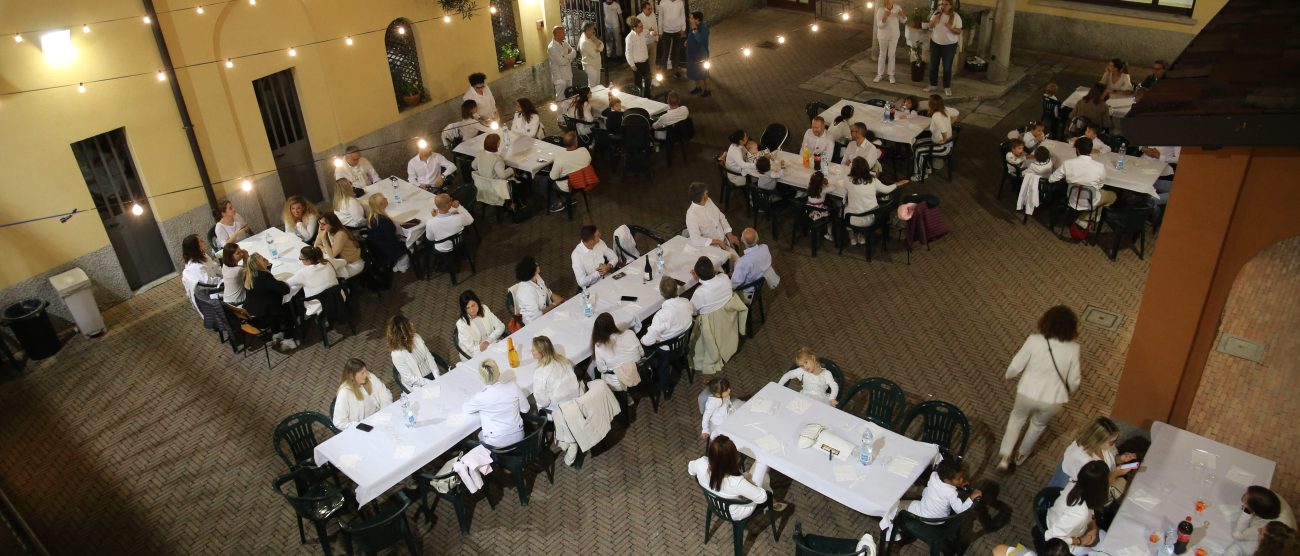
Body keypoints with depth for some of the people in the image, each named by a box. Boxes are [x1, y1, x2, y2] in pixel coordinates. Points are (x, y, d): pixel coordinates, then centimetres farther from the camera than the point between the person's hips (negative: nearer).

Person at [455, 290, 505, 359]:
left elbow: (501, 326, -2)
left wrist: (488, 340, -18)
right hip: (476, 355, -5)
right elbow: (471, 349, -17)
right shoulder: (461, 324, -17)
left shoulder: (484, 309, -4)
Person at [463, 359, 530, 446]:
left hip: (497, 443, -3)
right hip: (518, 437, 3)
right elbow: (525, 409, -4)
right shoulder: (513, 387, -17)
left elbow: (464, 409, -4)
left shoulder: (482, 397, -23)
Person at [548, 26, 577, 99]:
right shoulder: (552, 47, -18)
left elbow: (574, 53, 2)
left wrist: (566, 57, -16)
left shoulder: (564, 44, 9)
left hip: (568, 75, 8)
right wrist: (569, 57, -6)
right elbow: (562, 61, -24)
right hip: (560, 77, -8)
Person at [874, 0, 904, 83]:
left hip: (894, 35, 2)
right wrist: (885, 17, -36)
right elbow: (879, 25, -20)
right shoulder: (881, 9, -17)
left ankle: (891, 74, 16)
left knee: (891, 55, 7)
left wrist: (902, 15, -23)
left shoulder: (897, 8, -8)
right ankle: (879, 74, 18)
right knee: (882, 55, 8)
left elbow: (903, 20, -1)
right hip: (883, 36, -2)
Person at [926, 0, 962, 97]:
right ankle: (933, 85, 25)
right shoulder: (936, 13, -2)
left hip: (949, 45, -3)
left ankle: (947, 87, 14)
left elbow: (959, 31, -10)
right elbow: (931, 26, -10)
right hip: (935, 43, 3)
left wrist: (950, 28, -29)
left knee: (947, 67, 2)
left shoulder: (956, 16, -10)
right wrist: (937, 14, -20)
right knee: (933, 65, 10)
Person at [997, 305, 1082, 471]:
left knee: (1017, 417, 28)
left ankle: (1004, 457, 22)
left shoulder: (1034, 340, -19)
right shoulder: (1073, 348, -16)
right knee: (1039, 423, 31)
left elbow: (1016, 366, -11)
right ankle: (1022, 455, 49)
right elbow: (1073, 380, -5)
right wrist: (1070, 390, 18)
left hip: (1027, 393, -1)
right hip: (1053, 399, 1)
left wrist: (1009, 375, 11)